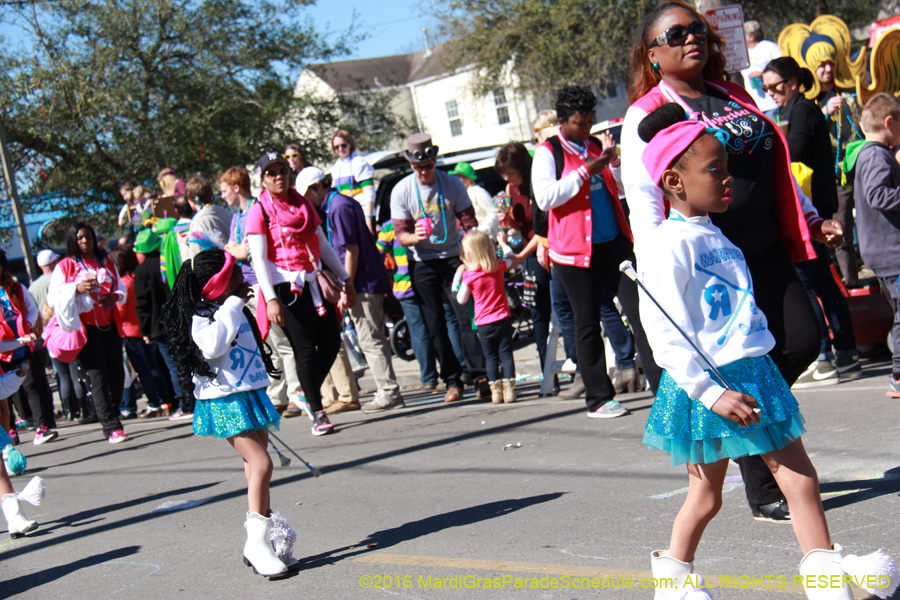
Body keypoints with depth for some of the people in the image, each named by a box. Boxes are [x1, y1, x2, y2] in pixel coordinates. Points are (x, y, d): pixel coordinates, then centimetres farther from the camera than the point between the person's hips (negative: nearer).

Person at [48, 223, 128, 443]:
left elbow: (122, 289, 20)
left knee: (117, 374, 0)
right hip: (85, 327, -4)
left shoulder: (106, 263, 16)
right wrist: (77, 289, -18)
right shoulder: (65, 266, 3)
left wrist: (115, 296, -3)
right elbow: (53, 299, -4)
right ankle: (112, 427, -13)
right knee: (98, 377, -11)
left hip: (109, 325, 5)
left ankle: (110, 421, 16)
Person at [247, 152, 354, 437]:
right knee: (305, 348, -6)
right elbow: (259, 258, -10)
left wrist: (345, 279, 18)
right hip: (285, 285, -6)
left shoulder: (304, 204, 15)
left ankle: (309, 394, 22)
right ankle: (317, 413, 2)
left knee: (331, 340, 0)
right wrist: (270, 299, -19)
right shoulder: (259, 210, -4)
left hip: (313, 282, 6)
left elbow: (323, 245, 20)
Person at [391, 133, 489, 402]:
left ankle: (481, 376, -3)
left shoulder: (452, 184, -5)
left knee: (468, 317, -8)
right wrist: (414, 236, -29)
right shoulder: (401, 191, -6)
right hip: (423, 265, 0)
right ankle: (452, 381, 9)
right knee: (436, 327, 1)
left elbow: (469, 223, 0)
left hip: (454, 258, 0)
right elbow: (400, 233, -6)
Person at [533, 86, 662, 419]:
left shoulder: (597, 145, 14)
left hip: (614, 242, 5)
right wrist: (586, 171, -18)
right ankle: (598, 398, 11)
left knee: (639, 309, -2)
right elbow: (545, 197, -15)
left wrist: (613, 162, 0)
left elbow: (621, 189, 19)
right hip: (576, 250, -4)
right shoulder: (548, 152, -2)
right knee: (587, 325, 3)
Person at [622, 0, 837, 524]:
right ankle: (764, 494, 10)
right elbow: (643, 201, -10)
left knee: (803, 341, -4)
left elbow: (776, 167, 27)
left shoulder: (736, 98, 18)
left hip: (765, 254, 7)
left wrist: (812, 220, 23)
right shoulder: (647, 116, -3)